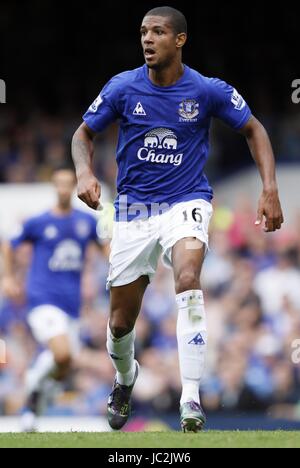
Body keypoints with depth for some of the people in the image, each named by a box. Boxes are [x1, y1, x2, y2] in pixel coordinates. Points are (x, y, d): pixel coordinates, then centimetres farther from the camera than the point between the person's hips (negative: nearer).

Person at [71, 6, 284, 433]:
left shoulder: (207, 91, -9)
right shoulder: (123, 88, -7)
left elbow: (254, 129, 5)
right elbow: (84, 133, 7)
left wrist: (270, 190, -5)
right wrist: (84, 172, -15)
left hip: (186, 202, -2)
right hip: (134, 207, 2)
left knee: (188, 281, -33)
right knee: (121, 323, 6)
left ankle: (191, 401, -34)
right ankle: (125, 378, 43)